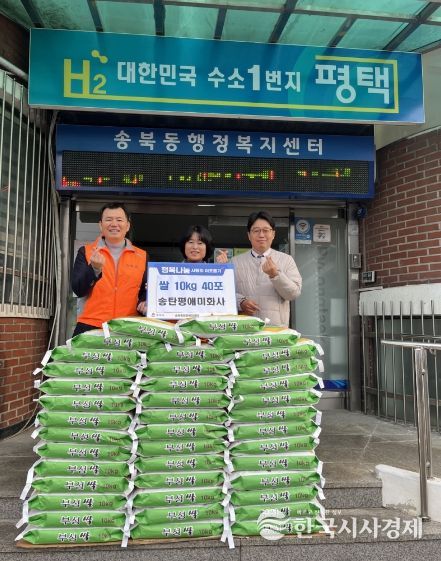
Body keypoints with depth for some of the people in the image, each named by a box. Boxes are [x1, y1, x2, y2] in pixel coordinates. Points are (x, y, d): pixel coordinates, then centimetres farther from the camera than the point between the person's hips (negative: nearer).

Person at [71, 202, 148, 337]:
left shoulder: (142, 256, 8)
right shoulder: (86, 252, 6)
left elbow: (147, 290, 14)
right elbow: (78, 290, -3)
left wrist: (144, 303, -6)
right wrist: (94, 268, -18)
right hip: (90, 327, -1)